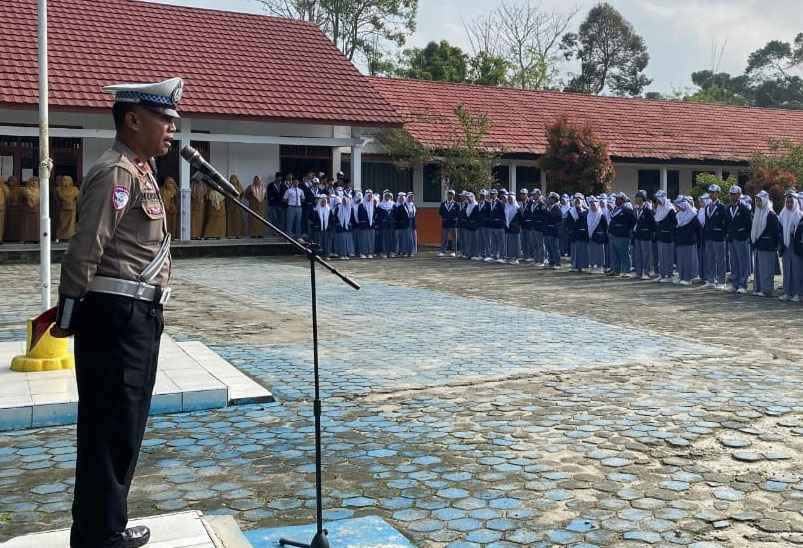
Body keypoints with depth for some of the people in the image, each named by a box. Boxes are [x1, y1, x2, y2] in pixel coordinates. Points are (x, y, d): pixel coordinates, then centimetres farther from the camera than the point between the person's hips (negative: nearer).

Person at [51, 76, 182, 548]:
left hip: (140, 314, 10)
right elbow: (85, 252, -17)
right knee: (110, 425, -1)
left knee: (126, 424, 17)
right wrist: (69, 315, -12)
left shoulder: (141, 172, 17)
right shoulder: (115, 173, -15)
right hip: (116, 315, -10)